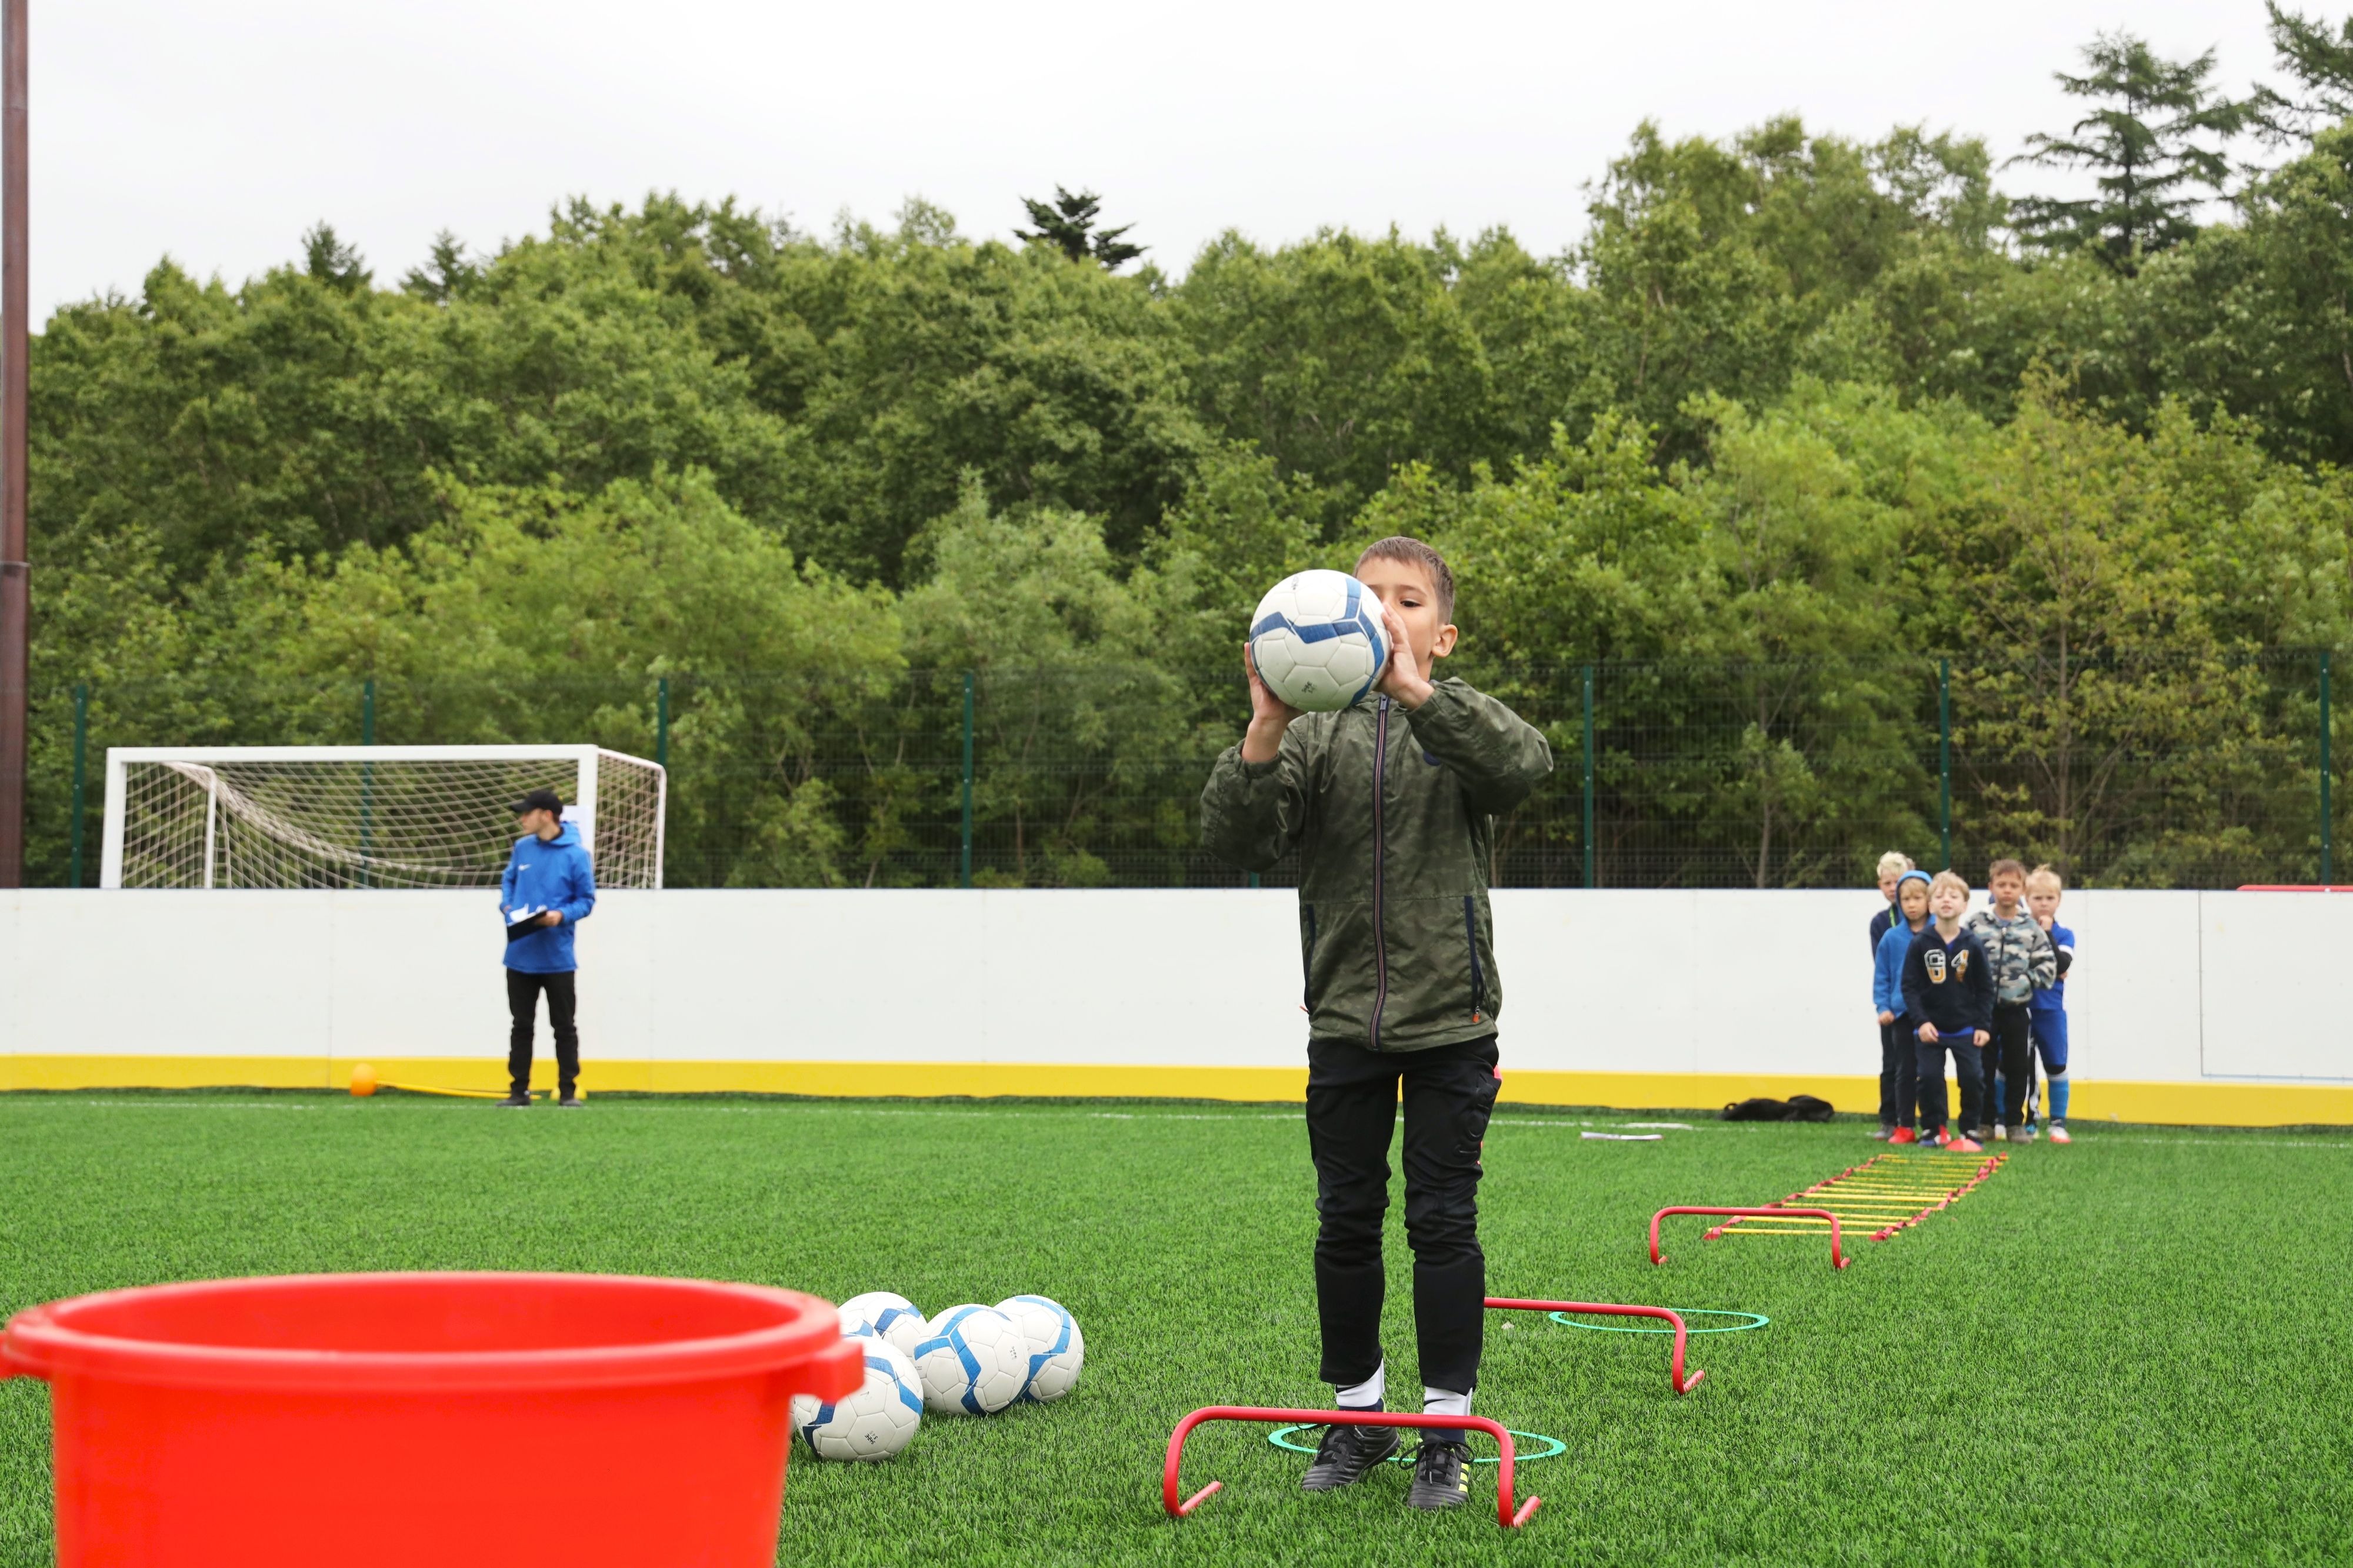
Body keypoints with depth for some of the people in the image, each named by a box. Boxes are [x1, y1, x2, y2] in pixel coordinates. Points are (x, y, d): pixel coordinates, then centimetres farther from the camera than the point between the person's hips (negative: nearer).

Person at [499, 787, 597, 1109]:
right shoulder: (522, 848, 5)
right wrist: (507, 905, 0)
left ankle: (568, 1091, 10)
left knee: (564, 1027, 4)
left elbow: (586, 900, -6)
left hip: (557, 959, -4)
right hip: (520, 955, 4)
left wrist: (562, 915, -21)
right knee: (522, 1025, 10)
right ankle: (519, 1090, 17)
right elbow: (508, 881, 19)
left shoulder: (576, 854, -9)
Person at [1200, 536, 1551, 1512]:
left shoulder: (1459, 727, -2)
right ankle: (1359, 1416, 23)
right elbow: (1235, 842, -9)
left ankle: (1447, 1427, 10)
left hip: (1449, 1023, -2)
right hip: (1344, 1021, 2)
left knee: (1443, 1222, 1)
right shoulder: (1317, 738, 2)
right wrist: (1263, 735, -26)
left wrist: (1417, 694, -37)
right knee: (1345, 1223, 9)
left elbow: (1526, 763, -25)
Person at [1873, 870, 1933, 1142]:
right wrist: (1883, 1006, -4)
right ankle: (1903, 1127, 14)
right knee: (1904, 1070, 8)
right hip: (1901, 1012, 2)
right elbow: (1881, 976, 4)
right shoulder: (1891, 937, 0)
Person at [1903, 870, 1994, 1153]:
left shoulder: (1973, 945, -3)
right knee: (1929, 1077, -3)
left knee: (1973, 1078, -3)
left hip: (1966, 1028, 1)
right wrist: (1921, 1021, -15)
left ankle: (1969, 1133, 11)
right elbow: (1910, 986, -6)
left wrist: (1984, 1025, -3)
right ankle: (1933, 1129, 14)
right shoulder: (1920, 944, -7)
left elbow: (1985, 988, 2)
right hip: (1931, 1028, 0)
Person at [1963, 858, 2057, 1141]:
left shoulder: (2031, 928, 1)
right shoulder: (1976, 924, -1)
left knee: (2017, 1068, 6)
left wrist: (2029, 982, -10)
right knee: (1984, 1066, 4)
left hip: (2017, 1008, 1)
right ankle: (1985, 1121, 12)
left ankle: (2014, 1122, 15)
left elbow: (2049, 963, 1)